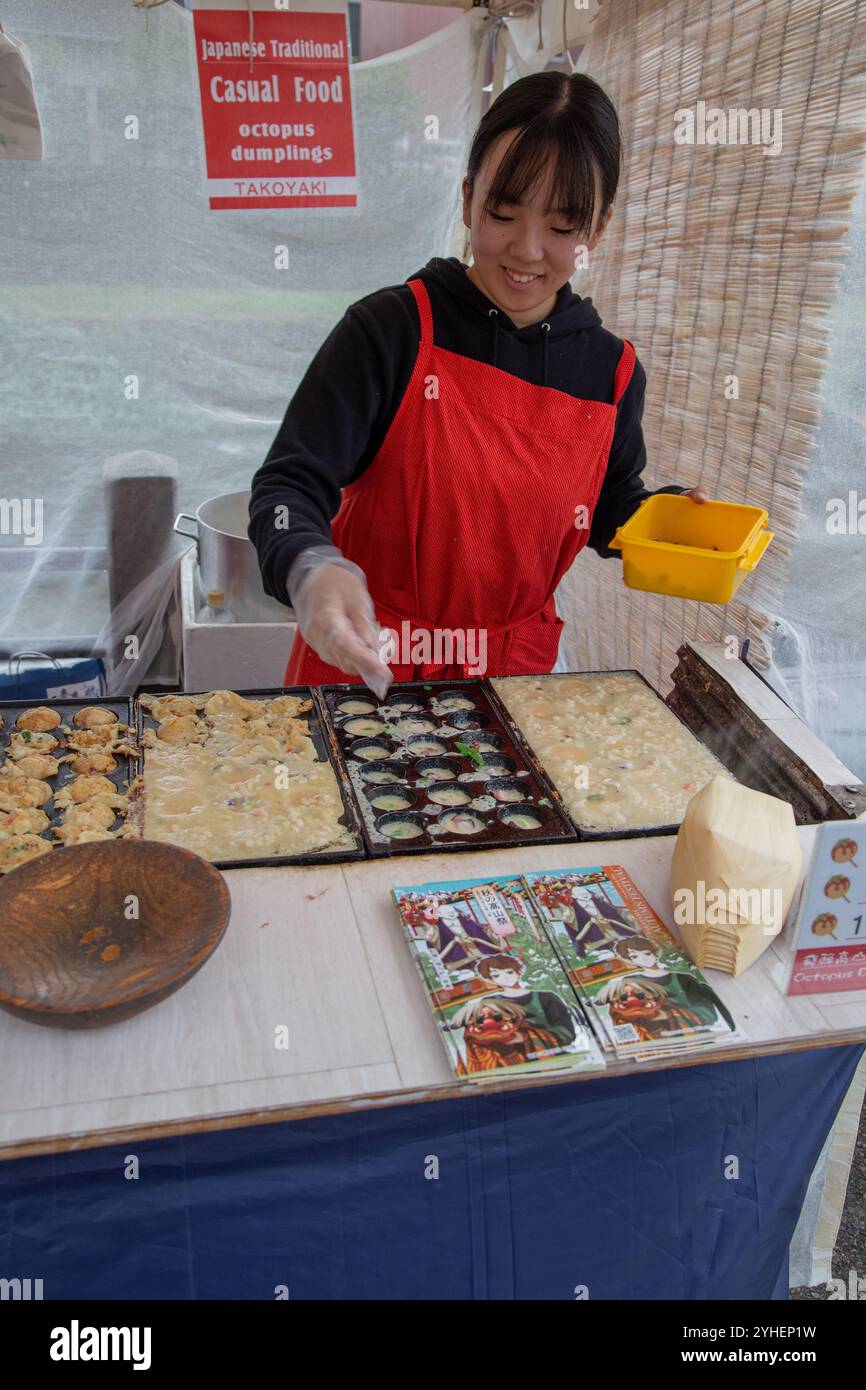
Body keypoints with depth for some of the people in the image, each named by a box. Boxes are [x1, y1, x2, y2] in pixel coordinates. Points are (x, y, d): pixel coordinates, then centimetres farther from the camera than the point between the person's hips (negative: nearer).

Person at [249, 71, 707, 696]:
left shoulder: (612, 371, -1)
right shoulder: (391, 329, -13)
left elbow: (609, 512, 14)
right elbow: (290, 486, -17)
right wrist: (312, 571, -37)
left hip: (514, 673, 3)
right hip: (360, 665, -2)